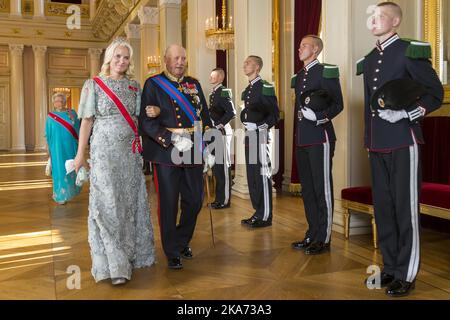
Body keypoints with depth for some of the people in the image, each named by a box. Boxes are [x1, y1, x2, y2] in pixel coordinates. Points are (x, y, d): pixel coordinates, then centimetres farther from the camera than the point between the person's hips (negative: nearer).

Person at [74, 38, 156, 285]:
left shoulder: (134, 86, 10)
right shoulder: (94, 85, 1)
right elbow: (87, 120, 0)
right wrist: (80, 154, -3)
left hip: (130, 151, 4)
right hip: (104, 151, -4)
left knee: (130, 202, 7)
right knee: (108, 204, -6)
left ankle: (130, 254, 22)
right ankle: (114, 265, 0)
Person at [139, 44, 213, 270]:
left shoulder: (194, 84, 14)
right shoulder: (153, 84, 0)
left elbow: (205, 116, 15)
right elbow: (146, 121, -9)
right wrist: (173, 138, -20)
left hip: (193, 153, 5)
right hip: (166, 153, -4)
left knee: (194, 201, 10)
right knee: (168, 204, 3)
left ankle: (182, 242, 34)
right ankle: (172, 253, 19)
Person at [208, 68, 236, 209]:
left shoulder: (224, 92, -11)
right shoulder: (213, 94, 16)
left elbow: (231, 112, -20)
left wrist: (219, 125, -17)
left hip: (222, 133, -9)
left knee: (223, 167, -4)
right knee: (216, 167, 14)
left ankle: (225, 200, 4)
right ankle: (219, 198, 24)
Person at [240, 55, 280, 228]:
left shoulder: (265, 87, -7)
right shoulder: (247, 90, 17)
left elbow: (275, 114, -9)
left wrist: (260, 126, -16)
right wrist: (245, 123, 7)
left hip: (260, 136, -9)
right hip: (249, 136, 9)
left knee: (262, 175, -6)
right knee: (252, 175, 11)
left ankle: (265, 216, 1)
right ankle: (258, 212, 21)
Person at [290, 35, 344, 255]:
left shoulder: (326, 72, -5)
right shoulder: (298, 76, 18)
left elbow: (338, 104, -8)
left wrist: (319, 117, -21)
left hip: (320, 138, -8)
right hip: (302, 140, 8)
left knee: (322, 189, -2)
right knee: (307, 189, 12)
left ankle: (323, 239, 6)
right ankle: (312, 235, 22)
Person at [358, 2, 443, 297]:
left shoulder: (410, 51, -4)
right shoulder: (369, 60, 15)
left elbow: (436, 93, -4)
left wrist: (406, 114, -17)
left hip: (403, 142, -7)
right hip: (377, 144, 7)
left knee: (406, 208, -1)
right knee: (383, 206, 11)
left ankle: (406, 275, 10)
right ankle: (390, 267, 24)